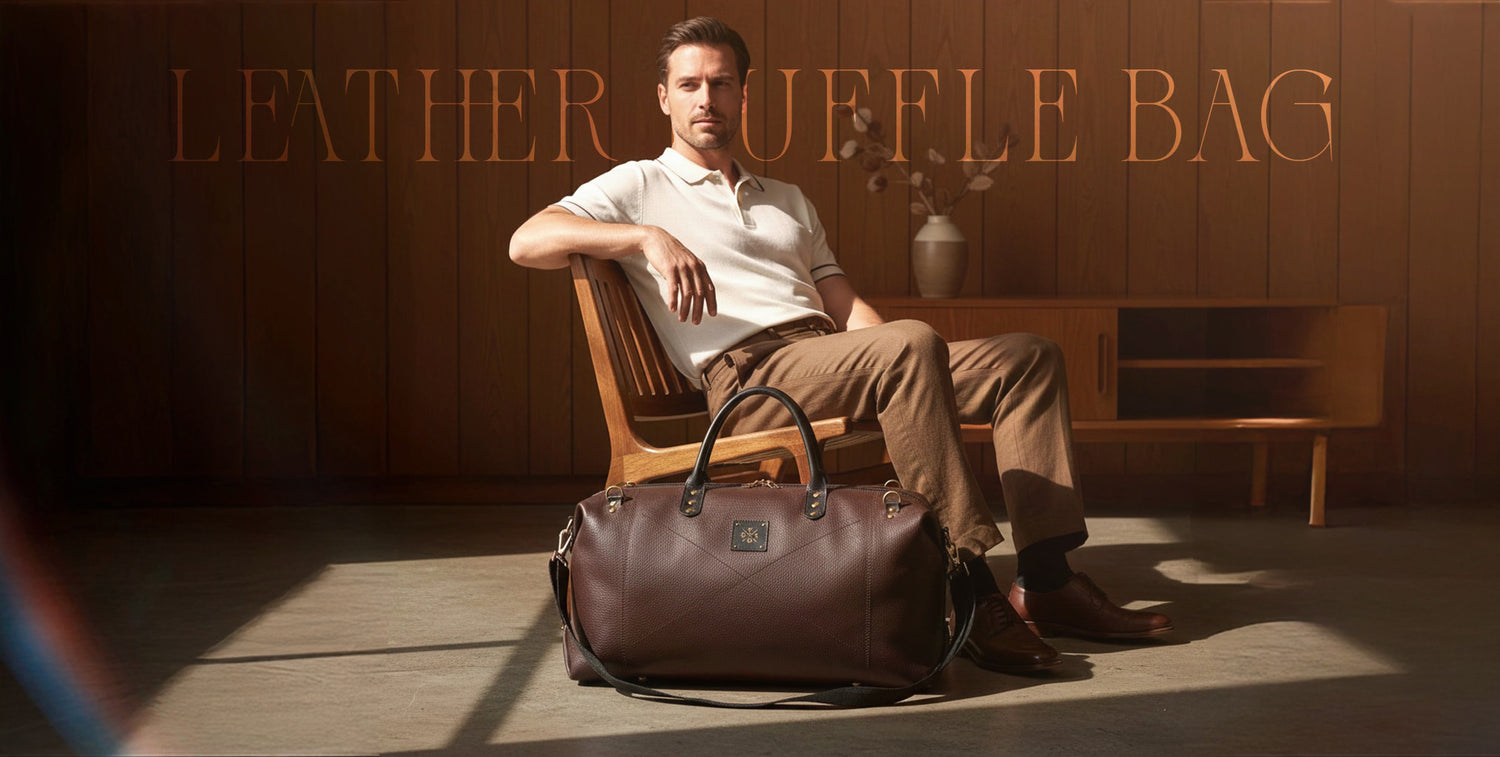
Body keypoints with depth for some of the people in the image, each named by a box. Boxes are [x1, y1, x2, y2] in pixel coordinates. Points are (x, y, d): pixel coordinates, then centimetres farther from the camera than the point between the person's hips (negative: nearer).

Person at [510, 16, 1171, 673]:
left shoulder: (786, 200, 32)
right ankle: (971, 593, -35)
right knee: (911, 345, -35)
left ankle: (1044, 580, -13)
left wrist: (910, 362, 1)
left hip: (834, 364, 7)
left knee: (1029, 358, -5)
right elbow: (527, 242, -4)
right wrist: (649, 238, -18)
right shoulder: (639, 186, 12)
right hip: (749, 373, -7)